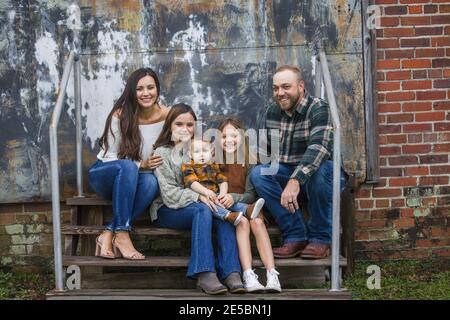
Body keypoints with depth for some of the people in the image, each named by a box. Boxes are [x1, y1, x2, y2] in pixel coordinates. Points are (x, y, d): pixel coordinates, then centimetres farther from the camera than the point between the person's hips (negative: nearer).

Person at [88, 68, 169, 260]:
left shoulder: (166, 115, -10)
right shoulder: (120, 116, -19)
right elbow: (110, 157, -13)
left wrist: (153, 165, -17)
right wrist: (140, 165, -28)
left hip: (129, 179, 3)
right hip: (105, 175, -2)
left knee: (151, 182, -33)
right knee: (127, 167, -37)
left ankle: (108, 235, -27)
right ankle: (122, 235, -34)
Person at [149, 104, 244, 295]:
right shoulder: (162, 152, -1)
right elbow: (169, 194, -12)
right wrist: (198, 197, -26)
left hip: (195, 206, 4)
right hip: (166, 211, -4)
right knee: (203, 210, -34)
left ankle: (231, 273, -36)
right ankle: (205, 274, -42)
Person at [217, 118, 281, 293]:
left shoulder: (250, 161, -3)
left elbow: (251, 194, -8)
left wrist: (234, 198, -28)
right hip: (223, 209, -1)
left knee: (257, 221, -29)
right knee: (242, 222, -31)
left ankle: (272, 276, -36)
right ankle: (248, 276, -38)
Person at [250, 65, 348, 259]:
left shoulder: (319, 109, -17)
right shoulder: (272, 112, 5)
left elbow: (318, 147, -34)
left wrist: (295, 180, -47)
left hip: (324, 173, -5)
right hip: (289, 175, 6)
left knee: (317, 170, -38)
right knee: (258, 173, -19)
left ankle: (320, 238, -18)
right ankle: (295, 236, -17)